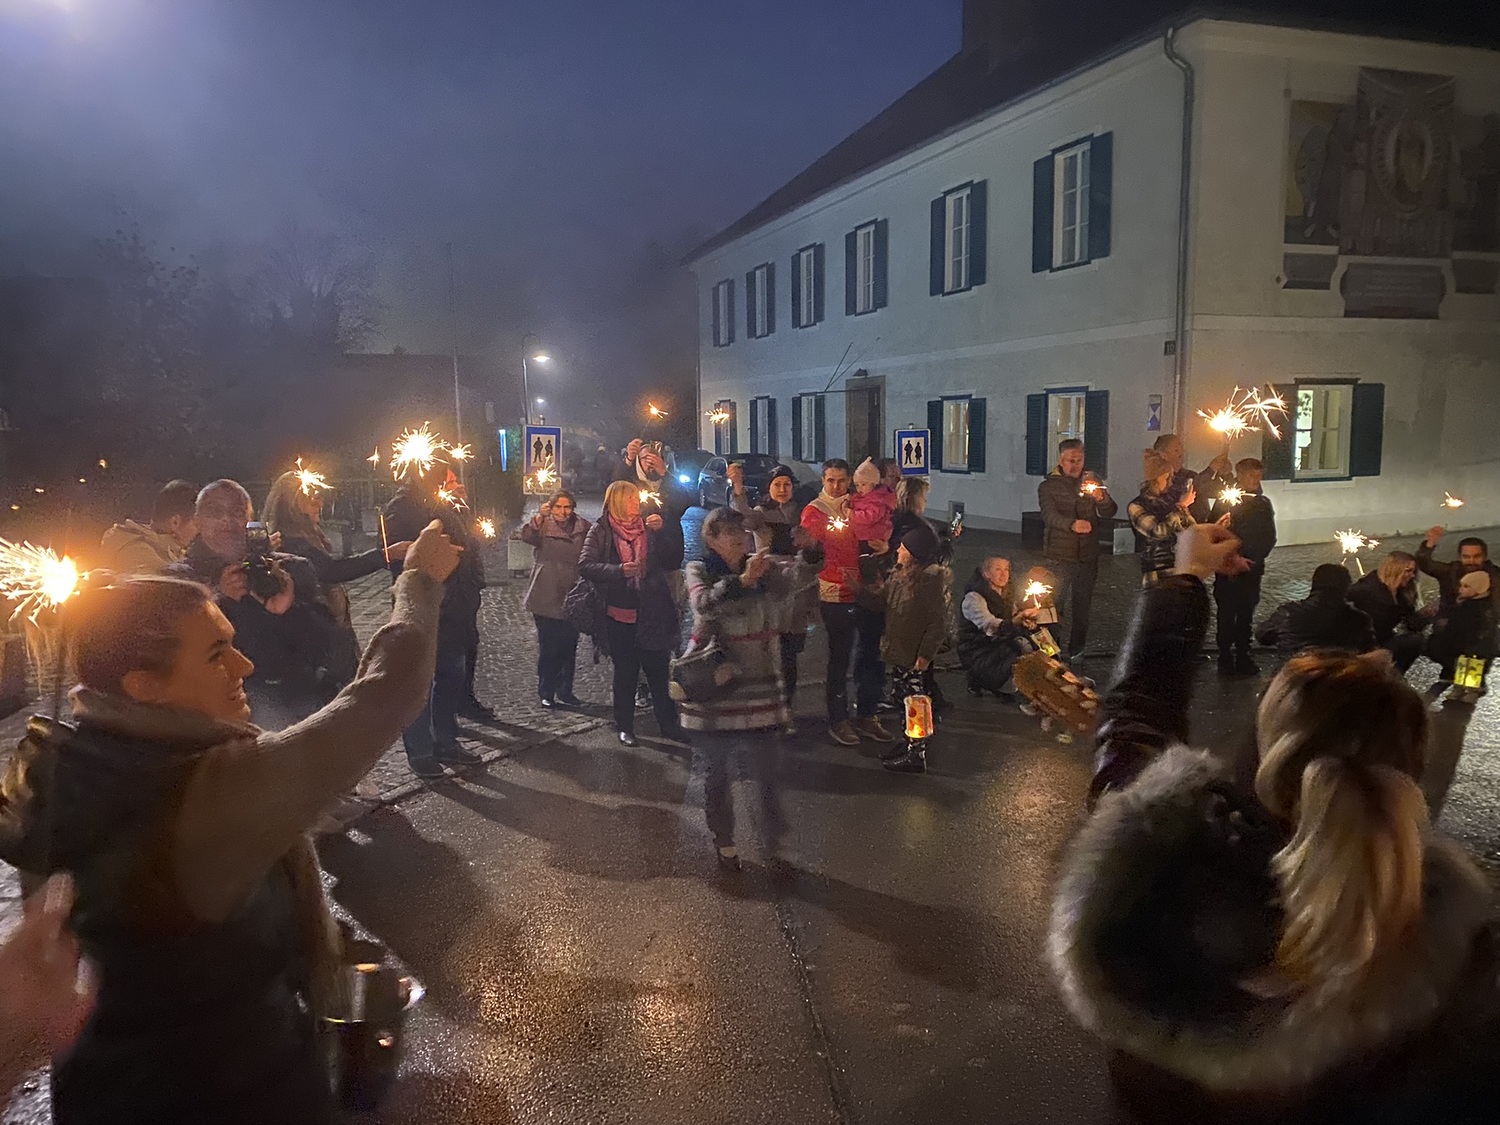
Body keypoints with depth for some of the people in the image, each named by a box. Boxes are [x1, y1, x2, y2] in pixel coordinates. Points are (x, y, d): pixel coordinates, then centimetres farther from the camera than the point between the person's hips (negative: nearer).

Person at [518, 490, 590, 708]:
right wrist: (539, 517, -40)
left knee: (569, 648, 10)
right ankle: (546, 693, 11)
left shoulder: (583, 528, 6)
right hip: (547, 599, -3)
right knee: (548, 648, 0)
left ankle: (565, 692, 22)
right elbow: (526, 535, -25)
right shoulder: (543, 526, -4)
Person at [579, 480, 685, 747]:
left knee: (659, 670, 5)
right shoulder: (601, 532, 0)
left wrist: (662, 532, -10)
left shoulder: (648, 529, 7)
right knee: (625, 672, 7)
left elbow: (674, 561, 3)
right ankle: (625, 727, 19)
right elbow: (585, 566, -11)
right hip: (619, 613, -2)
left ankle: (668, 723, 15)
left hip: (652, 612, 2)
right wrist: (619, 570, -23)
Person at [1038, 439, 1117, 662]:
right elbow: (1049, 515, -15)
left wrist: (1100, 498, -21)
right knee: (1054, 603, -8)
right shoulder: (1049, 486, 1)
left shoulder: (1092, 482, 11)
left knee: (1082, 606, 10)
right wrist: (1072, 524, -36)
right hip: (1059, 556, -3)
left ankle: (1077, 651, 21)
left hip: (1088, 555, 4)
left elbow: (1110, 513, 2)